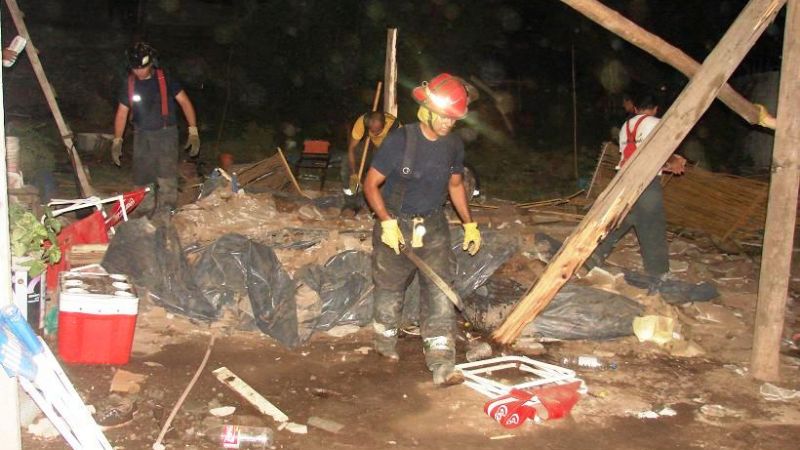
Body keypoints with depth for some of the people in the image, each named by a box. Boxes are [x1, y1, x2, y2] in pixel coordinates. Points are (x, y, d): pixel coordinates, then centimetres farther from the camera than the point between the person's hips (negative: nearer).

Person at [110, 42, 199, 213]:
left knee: (167, 180, -13)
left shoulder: (165, 79, -7)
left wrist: (193, 131, -13)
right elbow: (122, 113, 8)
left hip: (165, 134, -4)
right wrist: (117, 141, 2)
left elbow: (185, 102, -6)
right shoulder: (129, 84, 3)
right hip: (142, 136, 4)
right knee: (141, 180, 8)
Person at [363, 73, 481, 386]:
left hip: (434, 228, 3)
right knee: (390, 289, 14)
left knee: (440, 293, -5)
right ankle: (385, 343, 41)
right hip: (396, 225, -3)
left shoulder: (454, 145, -2)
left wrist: (469, 224, 12)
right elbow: (371, 185, -13)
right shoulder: (400, 140, -18)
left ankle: (442, 365, -2)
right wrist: (387, 222, -23)